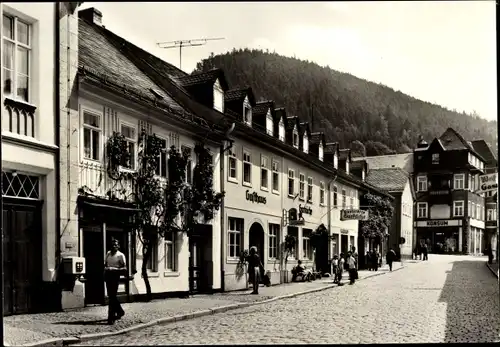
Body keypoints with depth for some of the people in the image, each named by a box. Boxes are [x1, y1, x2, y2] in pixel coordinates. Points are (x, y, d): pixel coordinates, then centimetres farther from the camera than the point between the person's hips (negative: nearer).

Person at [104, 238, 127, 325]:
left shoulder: (120, 255, -4)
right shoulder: (108, 254, 15)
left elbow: (124, 269, -9)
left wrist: (114, 269, -21)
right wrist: (106, 269, 5)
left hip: (115, 276, -6)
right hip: (108, 275, 7)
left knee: (112, 296, -9)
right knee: (111, 296, 13)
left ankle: (111, 318, -8)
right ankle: (120, 311, 34)